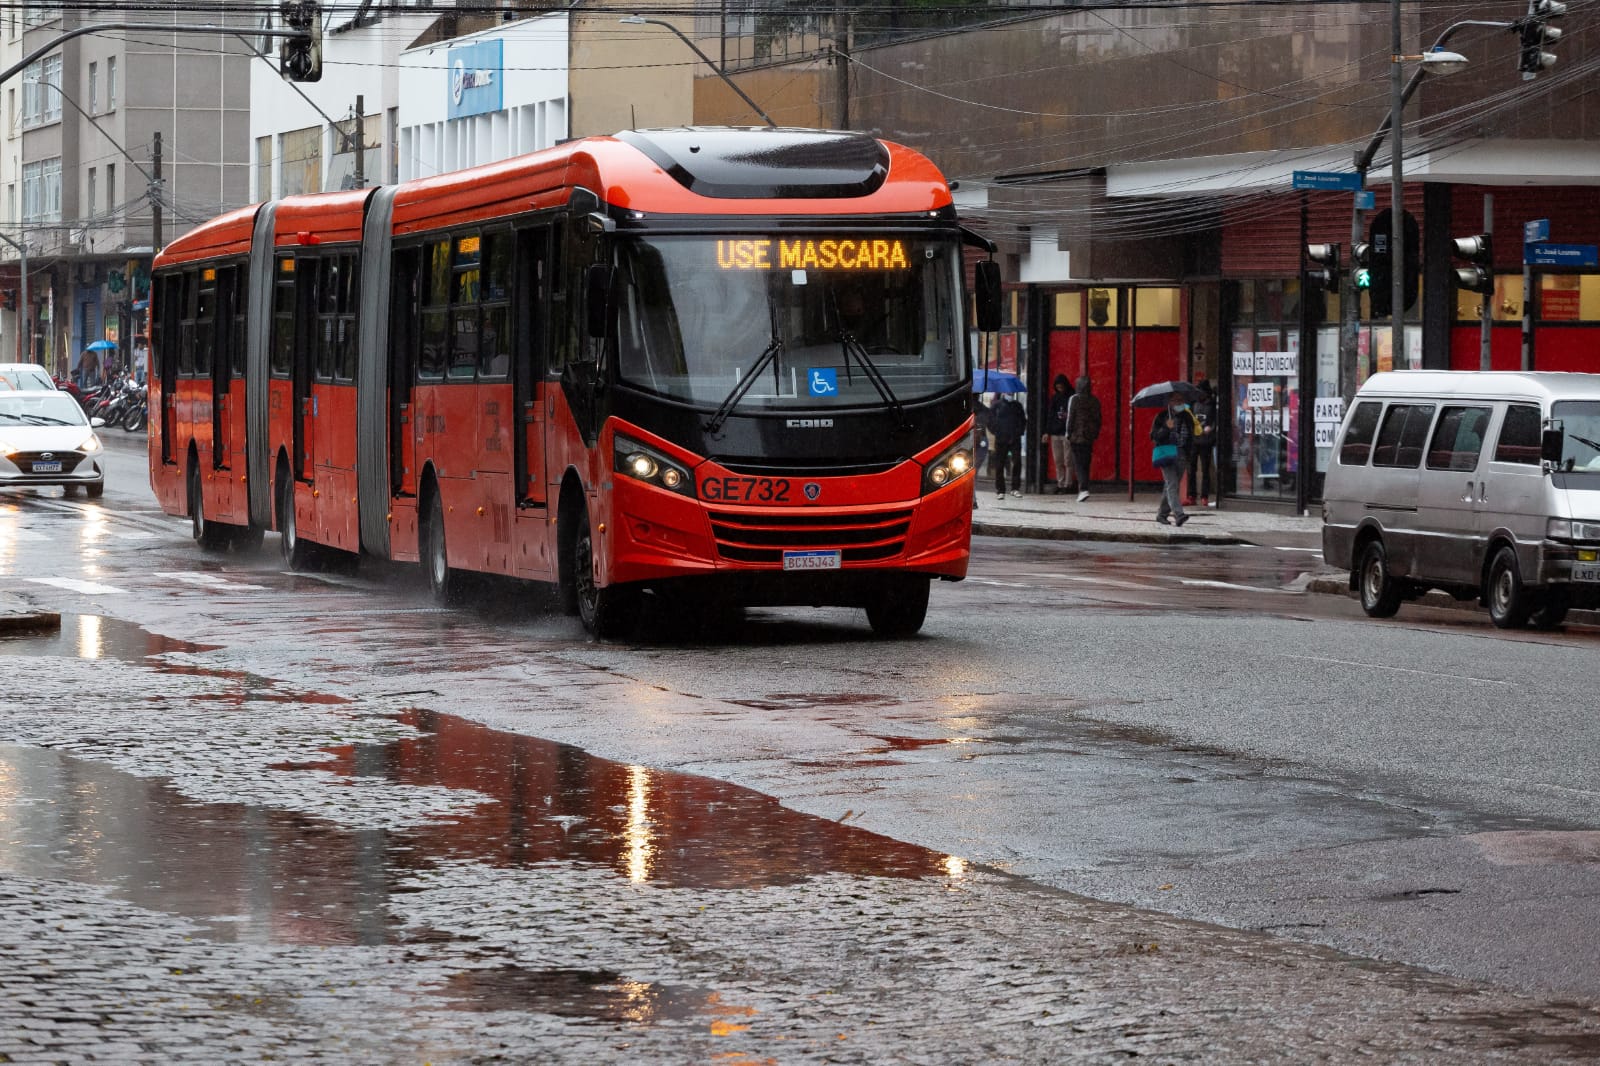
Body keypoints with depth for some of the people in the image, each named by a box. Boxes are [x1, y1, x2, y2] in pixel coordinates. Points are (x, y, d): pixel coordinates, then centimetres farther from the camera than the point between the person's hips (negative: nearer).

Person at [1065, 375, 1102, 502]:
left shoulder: (1075, 399, -9)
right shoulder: (1095, 400, 5)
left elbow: (1070, 417, -8)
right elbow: (1098, 419, 9)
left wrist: (1068, 435, -1)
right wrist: (1096, 433, 18)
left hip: (1077, 436, -5)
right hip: (1090, 437, 5)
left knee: (1078, 463, -4)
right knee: (1086, 464, 13)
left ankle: (1083, 489, -19)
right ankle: (1083, 489, 18)